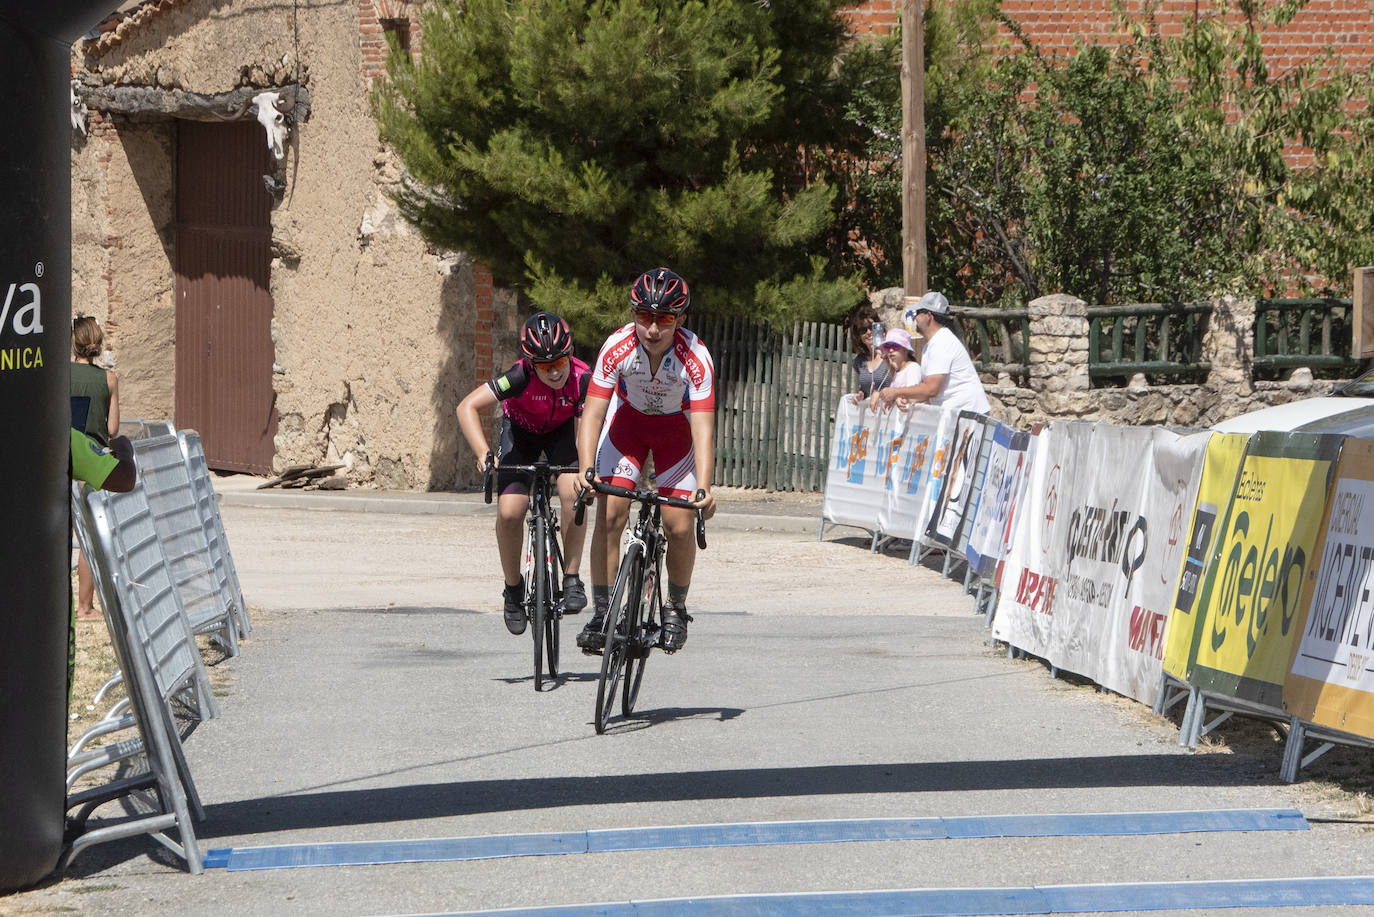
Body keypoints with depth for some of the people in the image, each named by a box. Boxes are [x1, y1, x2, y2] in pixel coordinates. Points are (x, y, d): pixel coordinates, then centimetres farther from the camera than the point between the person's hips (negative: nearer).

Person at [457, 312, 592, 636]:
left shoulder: (582, 379, -33)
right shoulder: (522, 376, -36)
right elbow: (467, 407, -37)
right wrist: (483, 452, -49)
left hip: (562, 431, 0)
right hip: (521, 430, 0)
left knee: (573, 493, -28)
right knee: (509, 513, -17)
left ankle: (572, 578, -13)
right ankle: (513, 589, 7)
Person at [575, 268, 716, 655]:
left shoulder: (695, 357, -32)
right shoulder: (617, 347, -30)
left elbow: (703, 428, -36)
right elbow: (592, 414, -30)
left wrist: (703, 488, -49)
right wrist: (587, 470, -45)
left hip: (676, 428, -1)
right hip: (629, 422, 1)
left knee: (680, 527, -11)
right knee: (609, 516, -14)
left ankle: (676, 608, 14)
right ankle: (601, 612, -4)